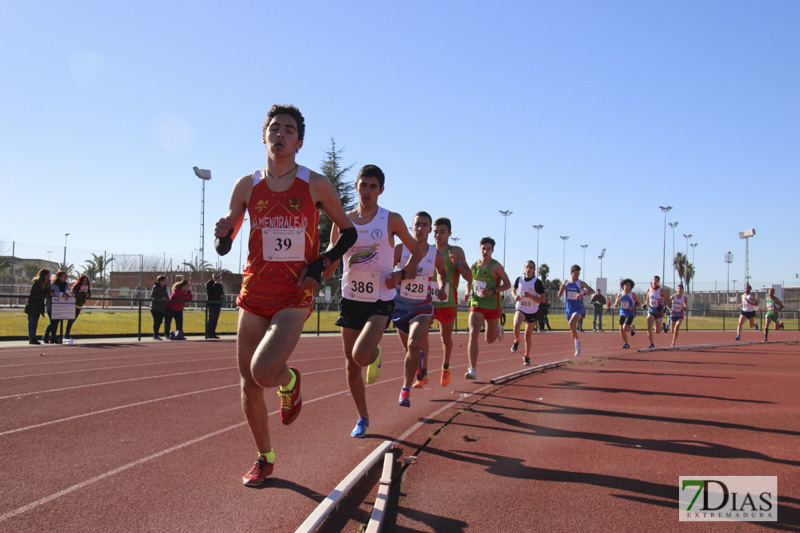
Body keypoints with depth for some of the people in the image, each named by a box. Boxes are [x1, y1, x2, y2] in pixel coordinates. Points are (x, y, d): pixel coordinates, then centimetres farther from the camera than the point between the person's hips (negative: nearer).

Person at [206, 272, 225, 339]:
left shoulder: (219, 285, 20)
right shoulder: (209, 284, 0)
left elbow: (222, 293, 26)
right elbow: (209, 292, -17)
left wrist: (222, 295, 3)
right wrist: (215, 284, -16)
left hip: (218, 303, 6)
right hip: (211, 303, -6)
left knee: (215, 319, 6)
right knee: (211, 318, -12)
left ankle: (213, 333, 10)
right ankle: (208, 333, -10)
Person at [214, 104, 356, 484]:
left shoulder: (316, 185, -1)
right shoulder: (247, 186, 5)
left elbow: (349, 232, 8)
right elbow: (223, 248, 9)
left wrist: (321, 264, -8)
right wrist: (222, 236, -15)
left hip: (295, 297, -3)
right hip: (254, 295, 3)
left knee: (263, 372, -23)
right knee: (248, 385, 7)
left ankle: (289, 381, 16)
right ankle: (264, 459, 28)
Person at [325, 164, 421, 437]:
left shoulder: (392, 220, -4)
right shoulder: (343, 221, 3)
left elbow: (415, 251, 7)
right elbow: (330, 264, 7)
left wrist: (401, 274, -11)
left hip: (381, 300, -3)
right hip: (351, 299, 3)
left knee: (362, 356, -23)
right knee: (351, 366, 7)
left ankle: (375, 357, 15)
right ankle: (362, 418, 27)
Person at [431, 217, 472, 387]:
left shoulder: (456, 251, -2)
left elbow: (469, 278, -7)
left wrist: (457, 263, -21)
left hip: (448, 302, -1)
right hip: (427, 300, 1)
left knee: (446, 336, 14)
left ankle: (446, 367, 38)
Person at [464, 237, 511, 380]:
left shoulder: (496, 266, -8)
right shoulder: (474, 265, 5)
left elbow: (507, 284, -5)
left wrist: (492, 291, -19)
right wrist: (468, 293, 0)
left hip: (492, 306, -2)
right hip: (476, 305, 2)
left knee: (490, 340, 12)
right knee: (473, 334, -18)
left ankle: (498, 329, 51)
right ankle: (472, 370, -19)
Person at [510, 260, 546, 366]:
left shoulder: (537, 282, -9)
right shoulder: (519, 279, -1)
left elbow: (543, 300, -9)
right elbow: (513, 290, 18)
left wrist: (530, 296, -22)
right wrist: (515, 296, -5)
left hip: (532, 311, -1)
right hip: (520, 309, 1)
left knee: (528, 335, 6)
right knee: (517, 324, -31)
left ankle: (527, 356, 26)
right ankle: (516, 341, -1)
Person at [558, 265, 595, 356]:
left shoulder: (581, 283, -8)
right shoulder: (566, 282, 2)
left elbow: (592, 291, -21)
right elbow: (559, 295, 5)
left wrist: (583, 293, -39)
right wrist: (561, 288, -16)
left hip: (578, 309, -4)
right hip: (569, 309, 4)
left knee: (572, 323, -28)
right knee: (573, 330, 12)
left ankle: (577, 341, -10)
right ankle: (577, 347, 30)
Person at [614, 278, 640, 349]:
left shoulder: (633, 295, -6)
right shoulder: (619, 295, 5)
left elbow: (639, 303, 3)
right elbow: (615, 306, 10)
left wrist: (633, 307, -14)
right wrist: (617, 302, -13)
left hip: (630, 314, -4)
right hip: (622, 314, 4)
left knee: (625, 328, -19)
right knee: (621, 330, 0)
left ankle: (632, 328, 17)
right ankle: (626, 343, 18)